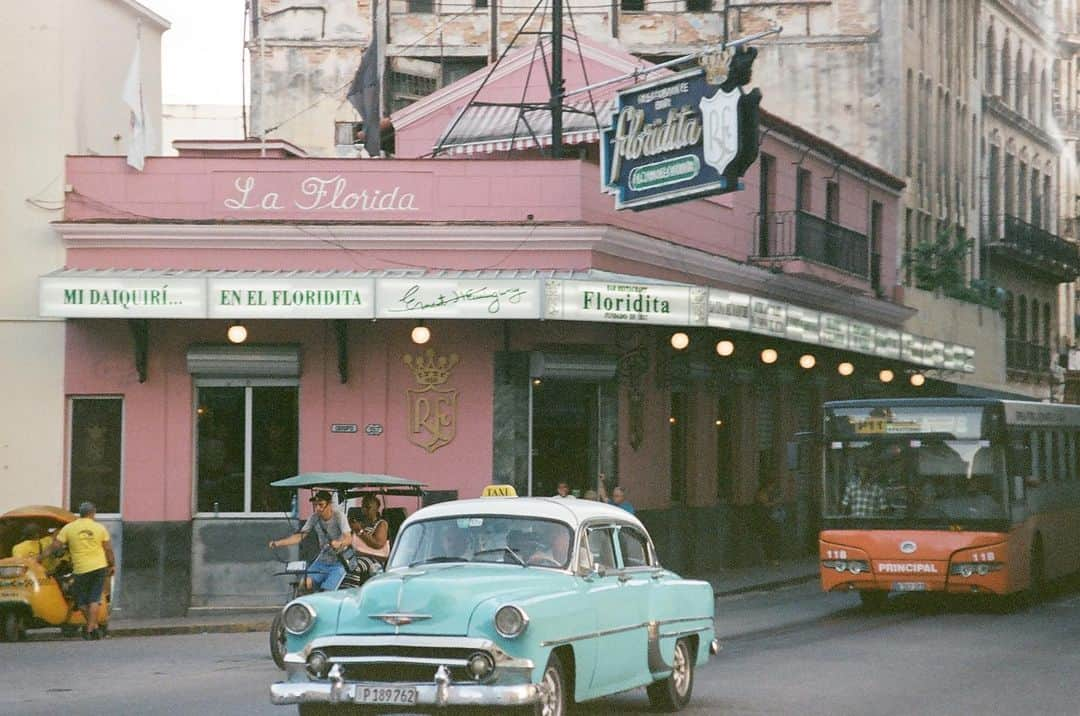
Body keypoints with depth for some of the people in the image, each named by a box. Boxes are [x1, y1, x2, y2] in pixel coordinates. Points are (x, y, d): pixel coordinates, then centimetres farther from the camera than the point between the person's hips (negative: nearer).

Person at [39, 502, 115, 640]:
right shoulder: (100, 528, 0)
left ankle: (93, 626, 18)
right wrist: (112, 565, 13)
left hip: (81, 570, -1)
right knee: (94, 599, 3)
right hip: (99, 567, 1)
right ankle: (91, 629, -4)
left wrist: (40, 558, 4)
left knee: (82, 601, 14)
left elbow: (54, 546, -3)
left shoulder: (69, 528, -2)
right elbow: (108, 549, 0)